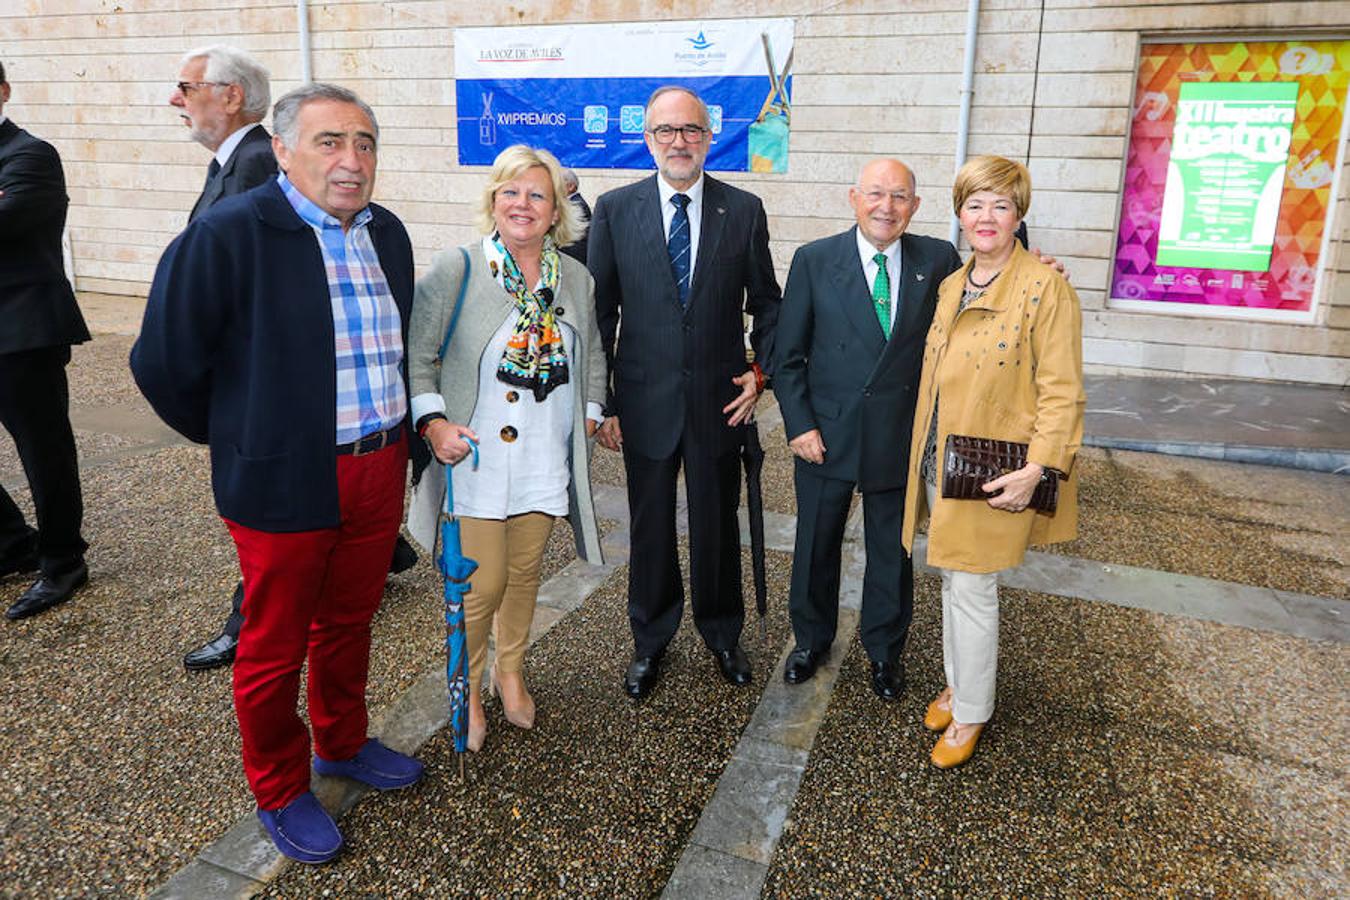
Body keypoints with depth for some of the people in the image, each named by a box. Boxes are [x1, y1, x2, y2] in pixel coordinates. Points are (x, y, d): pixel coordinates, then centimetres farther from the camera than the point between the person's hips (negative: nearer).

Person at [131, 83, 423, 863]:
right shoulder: (229, 234, -14)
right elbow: (163, 360, -9)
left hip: (381, 472, 6)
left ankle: (343, 742, 45)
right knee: (275, 647, 12)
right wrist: (233, 438, 1)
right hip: (286, 484, -5)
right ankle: (281, 793, 33)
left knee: (350, 622, 22)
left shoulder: (388, 234, 5)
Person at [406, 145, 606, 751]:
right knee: (482, 584, -2)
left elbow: (592, 358, 19)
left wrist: (589, 415, 9)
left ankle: (509, 670, 40)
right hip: (474, 457, -4)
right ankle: (467, 690, 25)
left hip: (545, 461, 4)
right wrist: (433, 422, -18)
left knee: (524, 572, 15)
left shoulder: (576, 279, 7)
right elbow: (417, 358, -6)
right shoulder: (455, 271, -6)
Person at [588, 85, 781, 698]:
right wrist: (599, 402, -3)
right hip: (646, 401, 0)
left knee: (718, 526, 14)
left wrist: (760, 371, -5)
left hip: (720, 400, 1)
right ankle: (650, 642, 34)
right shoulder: (614, 210, -2)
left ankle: (722, 635, 36)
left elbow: (766, 303, 8)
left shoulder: (744, 210, 0)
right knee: (650, 529, 13)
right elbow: (599, 312, 0)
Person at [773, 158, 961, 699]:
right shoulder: (815, 260, -6)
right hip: (826, 435, 0)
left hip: (900, 437, 1)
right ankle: (811, 640, 40)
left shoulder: (938, 260, -3)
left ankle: (884, 650, 39)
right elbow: (788, 356, -4)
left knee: (891, 553, 16)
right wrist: (799, 425, -10)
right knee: (816, 547, 16)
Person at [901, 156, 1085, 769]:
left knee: (972, 589, 2)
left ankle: (970, 714, 22)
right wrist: (923, 459, 14)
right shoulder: (951, 286, 9)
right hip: (939, 463, 7)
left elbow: (1061, 392, -14)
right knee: (951, 580, 18)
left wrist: (1037, 470, -21)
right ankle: (956, 681, 38)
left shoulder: (1045, 288, -13)